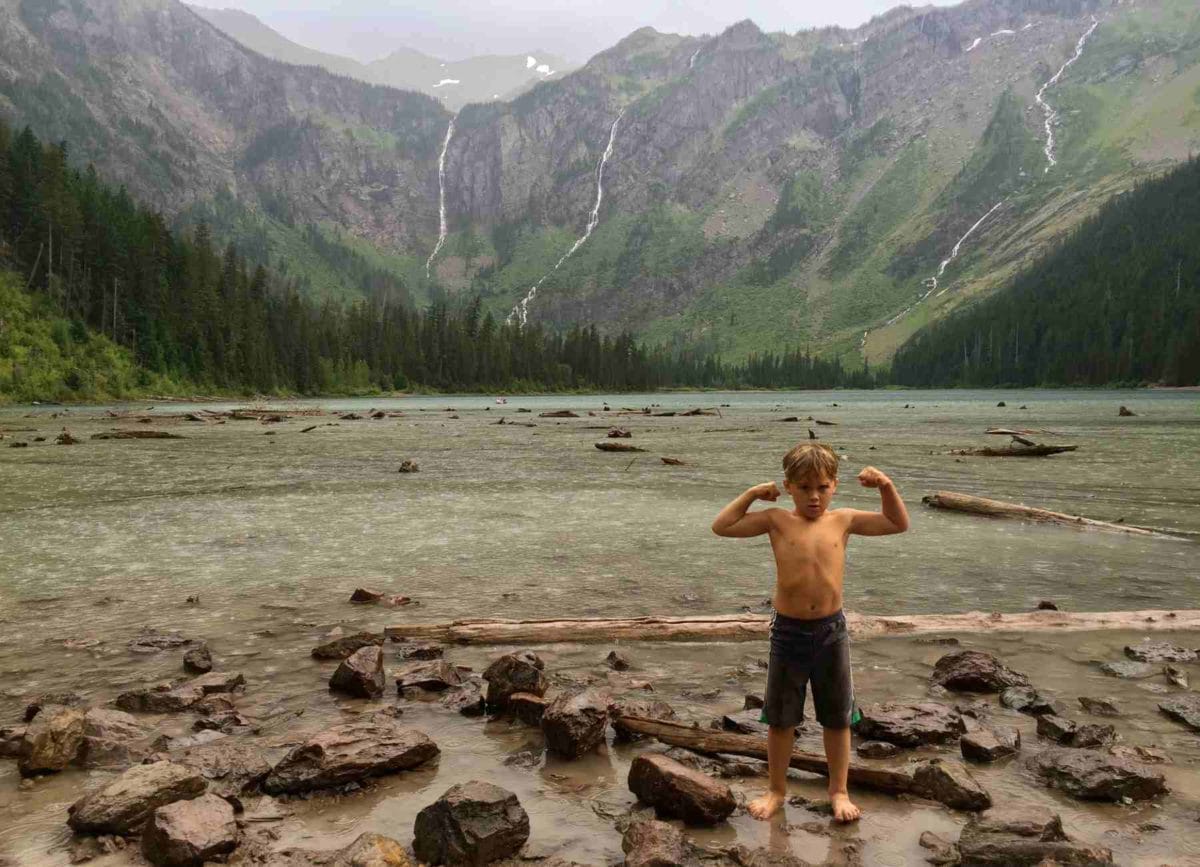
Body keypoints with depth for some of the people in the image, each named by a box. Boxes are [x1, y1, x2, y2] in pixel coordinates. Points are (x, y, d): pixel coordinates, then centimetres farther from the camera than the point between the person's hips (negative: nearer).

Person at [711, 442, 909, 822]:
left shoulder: (843, 520, -1)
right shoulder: (777, 520, -5)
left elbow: (899, 524, 4)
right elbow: (721, 527, -6)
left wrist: (886, 487, -10)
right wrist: (752, 493, -9)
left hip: (831, 630, 1)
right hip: (788, 631, -1)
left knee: (837, 718, 15)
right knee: (780, 718, 13)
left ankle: (839, 791, 33)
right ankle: (777, 790, 31)